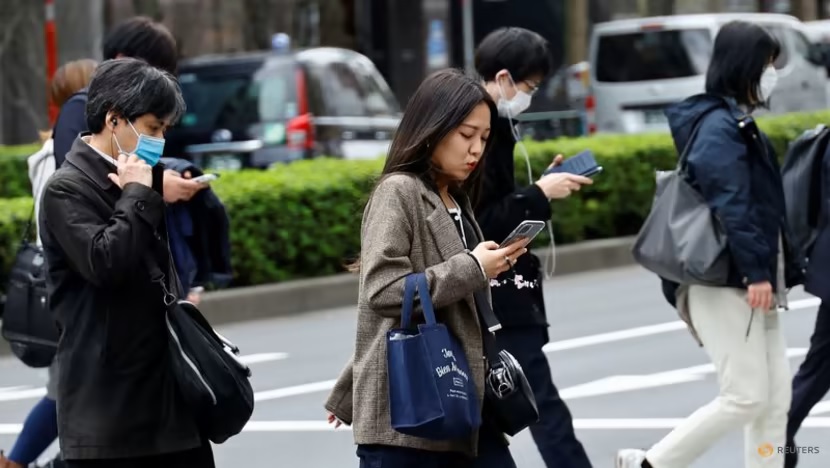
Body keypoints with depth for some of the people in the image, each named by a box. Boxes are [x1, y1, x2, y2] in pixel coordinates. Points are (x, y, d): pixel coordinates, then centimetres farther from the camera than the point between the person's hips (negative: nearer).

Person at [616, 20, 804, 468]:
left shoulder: (739, 124, 18)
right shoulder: (719, 126, -13)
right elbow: (731, 206, -21)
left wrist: (779, 271, 18)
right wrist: (757, 272, -25)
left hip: (749, 284, 10)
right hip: (724, 283, -10)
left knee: (776, 398, 6)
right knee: (746, 397, -9)